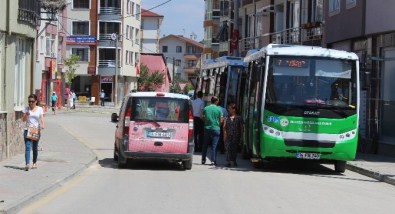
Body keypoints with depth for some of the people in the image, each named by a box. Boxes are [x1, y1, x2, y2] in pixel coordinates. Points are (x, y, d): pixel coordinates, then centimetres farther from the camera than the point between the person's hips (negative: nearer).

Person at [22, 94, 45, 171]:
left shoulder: (40, 109, 4)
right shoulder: (26, 109, 6)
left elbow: (42, 118, -6)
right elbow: (23, 120, 4)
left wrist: (43, 124, -26)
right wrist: (26, 115, -16)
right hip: (27, 130, 0)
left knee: (35, 147, 10)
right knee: (27, 146, -14)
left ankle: (34, 163, 25)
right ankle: (27, 164, -24)